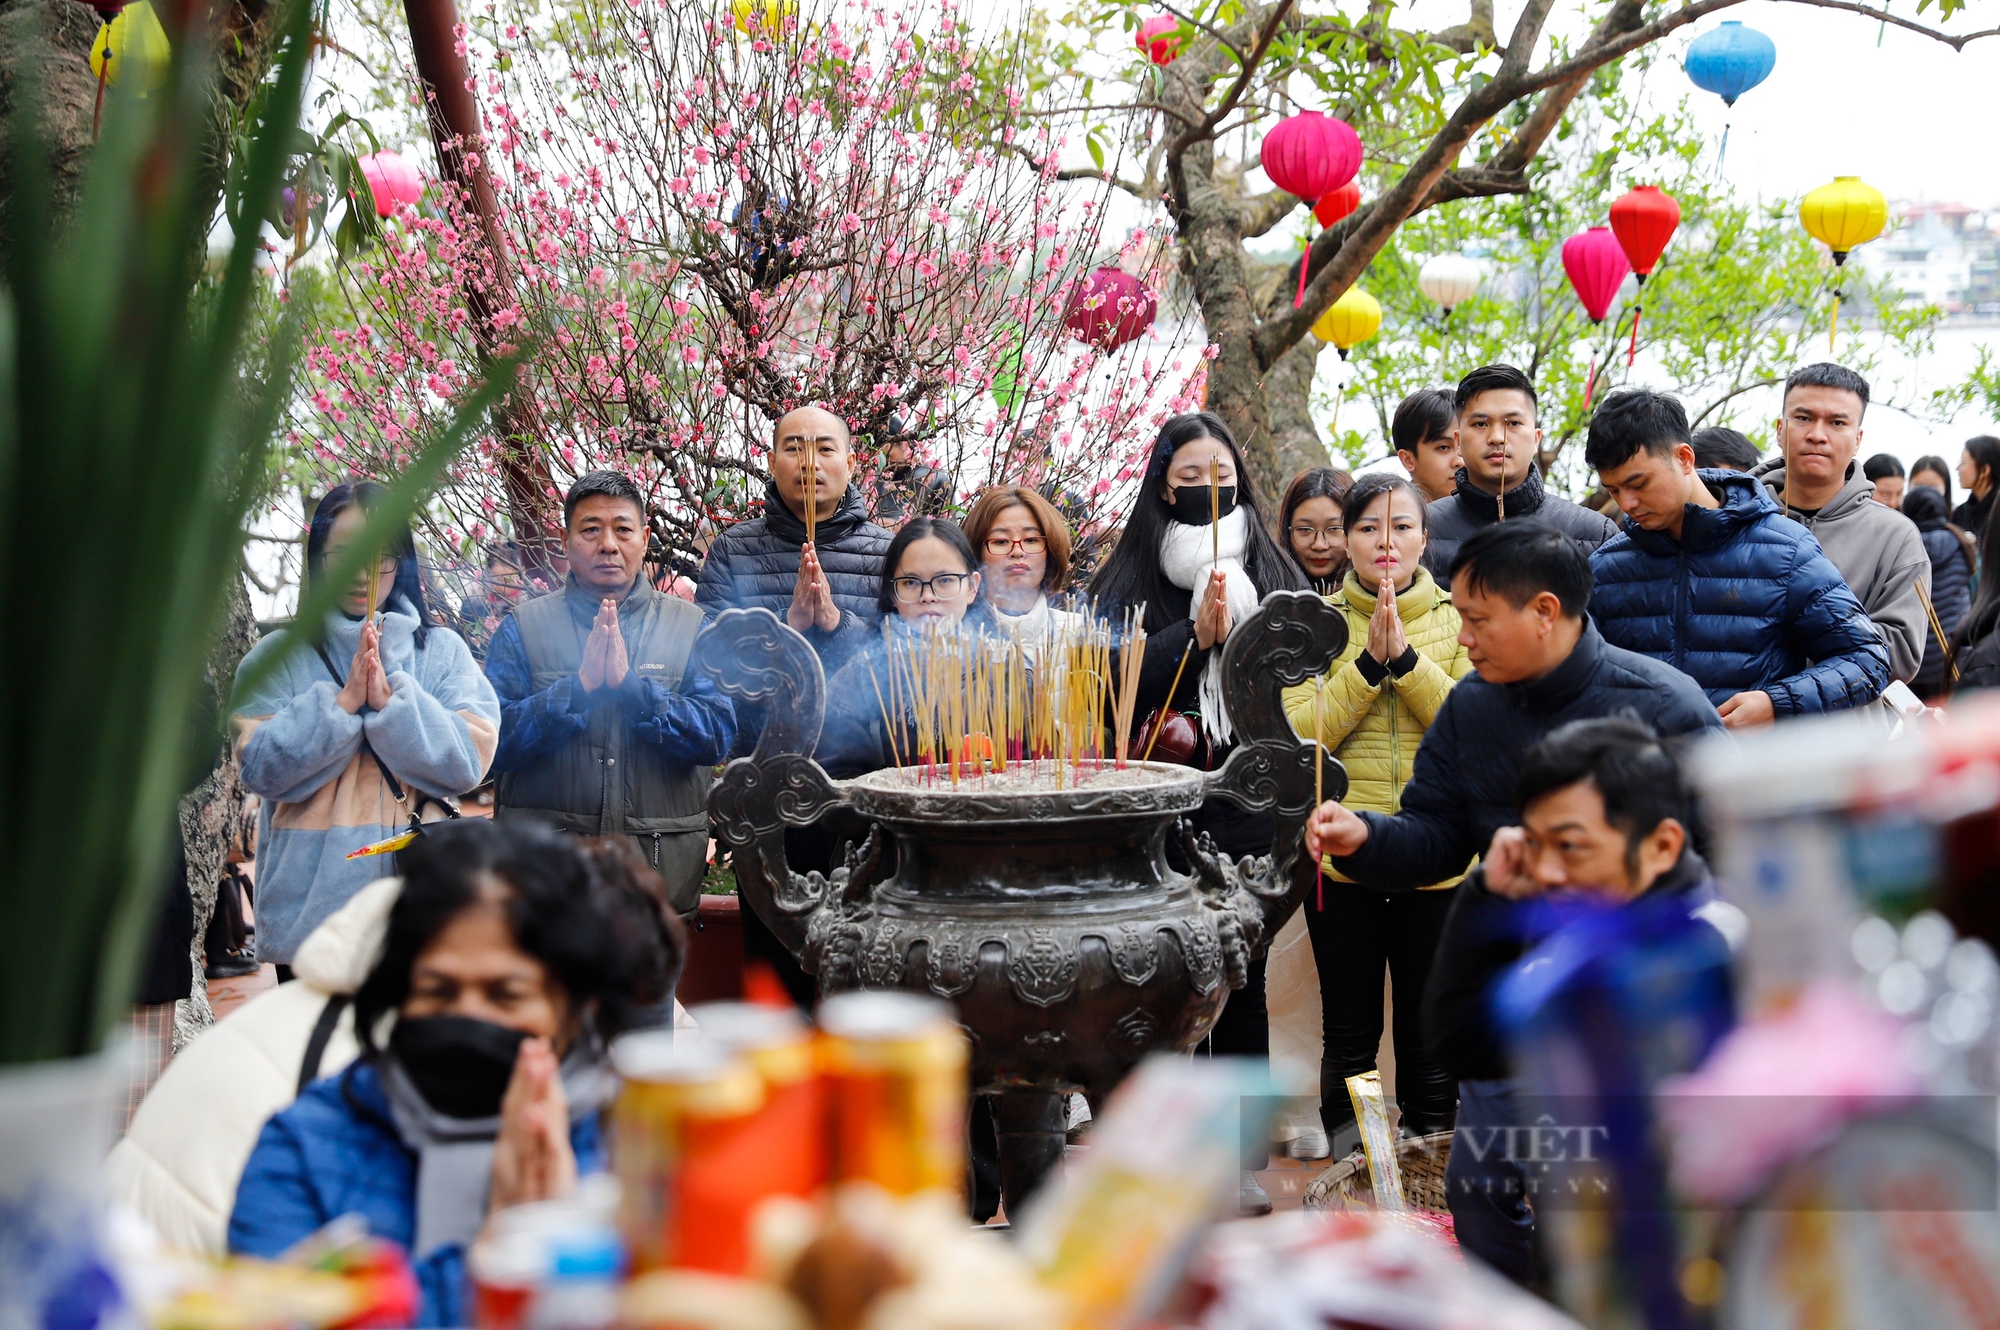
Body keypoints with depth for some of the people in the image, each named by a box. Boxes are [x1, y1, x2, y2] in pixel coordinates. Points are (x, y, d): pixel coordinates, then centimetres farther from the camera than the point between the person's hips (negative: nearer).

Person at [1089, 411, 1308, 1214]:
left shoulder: (1273, 577, 10)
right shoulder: (1128, 583, 4)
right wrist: (1196, 635, -18)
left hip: (1247, 814, 1)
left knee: (1242, 980, 5)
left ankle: (1240, 1155, 14)